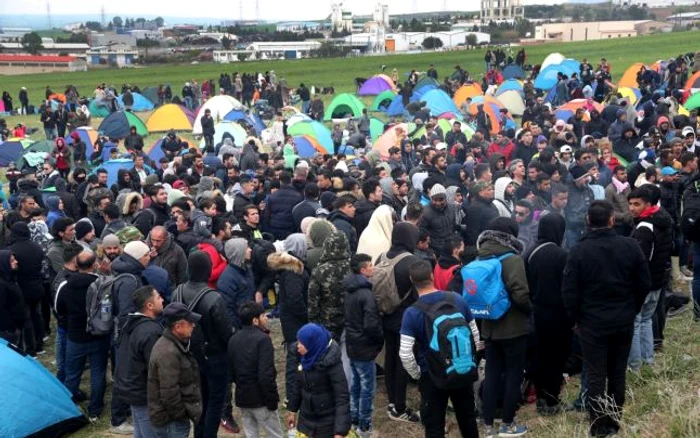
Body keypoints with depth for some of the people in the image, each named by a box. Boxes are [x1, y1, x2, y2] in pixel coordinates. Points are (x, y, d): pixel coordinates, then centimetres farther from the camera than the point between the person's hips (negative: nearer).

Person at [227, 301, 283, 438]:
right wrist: (272, 399, -16)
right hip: (260, 398, -7)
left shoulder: (233, 339, 6)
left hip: (242, 397, 7)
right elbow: (266, 374, -23)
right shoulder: (262, 339, -18)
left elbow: (231, 370, 12)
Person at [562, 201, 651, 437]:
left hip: (592, 323, -3)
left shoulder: (578, 250, -13)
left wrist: (575, 318, 5)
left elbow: (569, 291, -10)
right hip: (624, 322, 3)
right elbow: (645, 283, 1)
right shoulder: (630, 246, -6)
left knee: (596, 377, 3)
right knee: (617, 374, 15)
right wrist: (631, 310, 15)